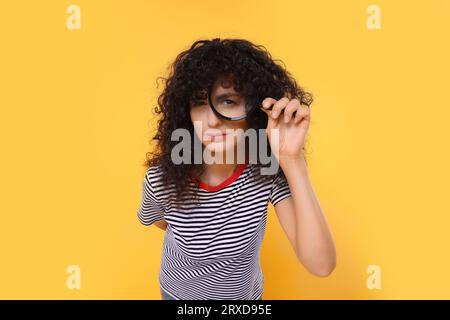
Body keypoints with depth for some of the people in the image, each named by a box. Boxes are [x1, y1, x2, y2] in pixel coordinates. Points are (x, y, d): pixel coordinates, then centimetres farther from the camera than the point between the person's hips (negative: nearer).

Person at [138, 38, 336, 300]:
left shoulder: (269, 171, -27)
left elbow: (321, 265, -36)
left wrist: (292, 159, -43)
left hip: (245, 294, 1)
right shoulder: (162, 180, -28)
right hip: (180, 294, 0)